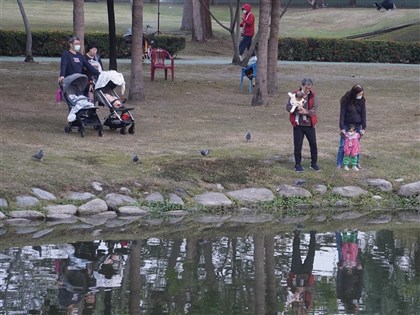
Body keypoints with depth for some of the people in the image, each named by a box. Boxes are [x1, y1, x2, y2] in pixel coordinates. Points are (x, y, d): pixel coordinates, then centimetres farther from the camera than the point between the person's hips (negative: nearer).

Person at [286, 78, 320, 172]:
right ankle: (297, 164, 13)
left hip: (310, 124, 1)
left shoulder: (313, 95, 2)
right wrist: (297, 109, -20)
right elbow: (288, 107, -2)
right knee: (298, 145, 3)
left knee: (313, 144, 5)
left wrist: (306, 112, -25)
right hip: (298, 124, -1)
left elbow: (315, 108, -6)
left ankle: (314, 163, 20)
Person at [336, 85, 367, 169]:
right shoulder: (346, 100, -12)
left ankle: (357, 163, 19)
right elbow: (342, 114, -13)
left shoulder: (362, 100, -3)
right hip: (346, 125, -3)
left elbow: (363, 114, -1)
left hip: (357, 126, 3)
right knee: (343, 145, -1)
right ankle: (339, 164, 4)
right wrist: (342, 127, -18)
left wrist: (363, 128, -6)